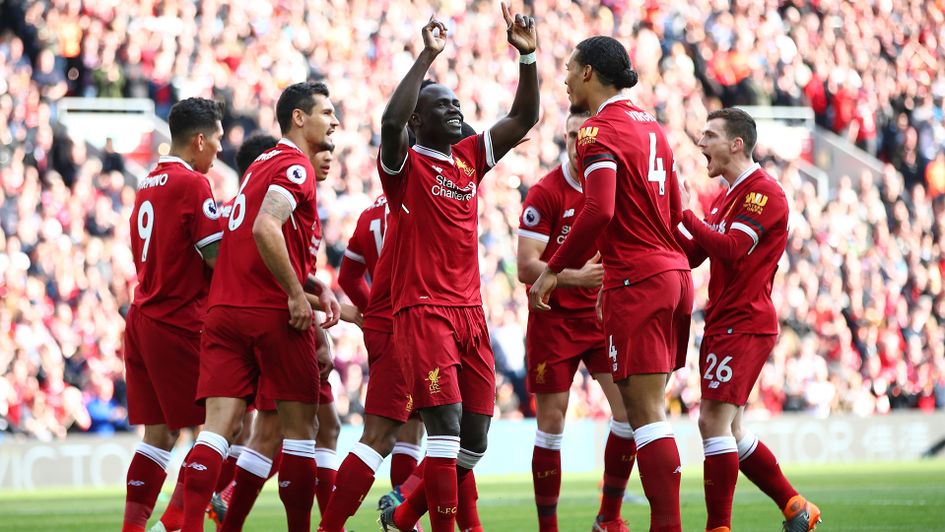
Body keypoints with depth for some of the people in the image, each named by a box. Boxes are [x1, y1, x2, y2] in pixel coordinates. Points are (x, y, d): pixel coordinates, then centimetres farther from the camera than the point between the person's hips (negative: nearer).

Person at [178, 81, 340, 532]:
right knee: (299, 426, 5)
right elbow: (266, 229, -22)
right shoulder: (295, 166, -6)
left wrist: (315, 285, 18)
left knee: (218, 427, -4)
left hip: (225, 310, 7)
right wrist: (297, 293, -17)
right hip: (274, 315, -7)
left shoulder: (262, 165, 22)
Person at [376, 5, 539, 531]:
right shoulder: (405, 164, -4)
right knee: (446, 426, -15)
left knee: (475, 438, 8)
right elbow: (391, 122, -25)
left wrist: (527, 57, -2)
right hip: (424, 311, -7)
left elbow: (524, 119, 12)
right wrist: (428, 57, -25)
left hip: (470, 311, 7)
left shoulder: (469, 158, 15)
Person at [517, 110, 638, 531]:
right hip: (554, 319, -4)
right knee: (551, 422, -1)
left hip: (603, 315, 4)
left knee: (631, 408, -7)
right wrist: (576, 277, -29)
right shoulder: (545, 193, -11)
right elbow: (526, 267, -15)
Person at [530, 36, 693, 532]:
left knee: (646, 413, -8)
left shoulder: (599, 131, -10)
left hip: (637, 285, -9)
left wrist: (554, 270, -13)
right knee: (649, 410, 12)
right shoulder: (650, 125, 17)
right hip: (674, 272, 9)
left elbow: (598, 211, -22)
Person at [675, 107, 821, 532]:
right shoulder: (726, 195, 19)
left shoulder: (763, 191, -10)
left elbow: (731, 249, -22)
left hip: (743, 325, -10)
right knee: (729, 432, 12)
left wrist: (683, 212, -17)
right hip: (723, 323, 10)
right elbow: (693, 254, 17)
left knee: (714, 422, -15)